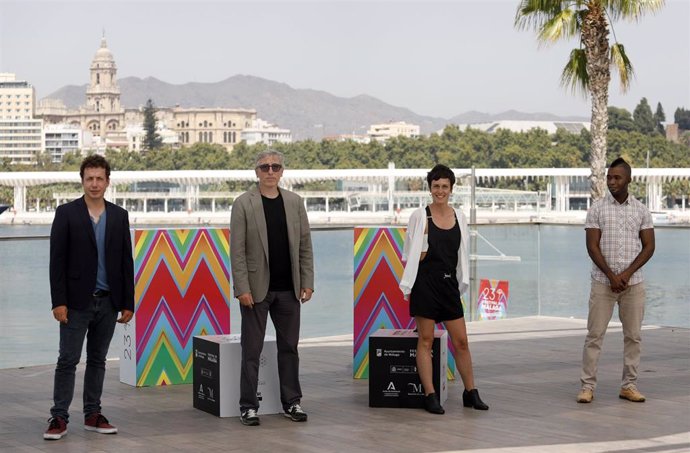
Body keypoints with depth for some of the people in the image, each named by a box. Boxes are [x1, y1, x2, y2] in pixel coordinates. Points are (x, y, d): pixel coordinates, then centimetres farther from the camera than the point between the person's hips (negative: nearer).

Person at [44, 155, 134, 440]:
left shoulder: (119, 216, 7)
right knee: (67, 360, -2)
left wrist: (128, 303, 4)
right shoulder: (66, 213, -3)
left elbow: (126, 262, 8)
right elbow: (57, 260, -6)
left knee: (98, 360, 11)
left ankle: (93, 415, 19)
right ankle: (59, 418, 3)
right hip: (77, 301, -3)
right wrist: (58, 302, -12)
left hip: (108, 301, 3)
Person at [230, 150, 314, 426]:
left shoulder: (294, 202, 6)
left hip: (288, 289, 3)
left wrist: (307, 282, 1)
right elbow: (237, 250, -8)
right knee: (252, 350, 2)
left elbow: (305, 245, 7)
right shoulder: (243, 204, -4)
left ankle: (292, 402, 17)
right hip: (257, 288, -3)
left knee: (289, 347, 9)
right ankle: (248, 406, 7)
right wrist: (242, 288, -14)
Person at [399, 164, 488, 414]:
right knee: (426, 340, 0)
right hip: (426, 282, -4)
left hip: (449, 283, 4)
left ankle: (471, 392, 16)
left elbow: (463, 253, 14)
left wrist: (463, 282, 11)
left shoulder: (459, 217, 8)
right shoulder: (420, 216, -3)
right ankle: (430, 395, 4)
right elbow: (412, 254, 0)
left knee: (461, 341, 5)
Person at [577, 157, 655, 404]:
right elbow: (592, 246, -5)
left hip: (633, 282, 2)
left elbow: (649, 246, 2)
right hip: (603, 282, -2)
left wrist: (627, 274, -11)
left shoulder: (641, 210, 5)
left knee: (633, 335, 4)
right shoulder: (597, 208, 0)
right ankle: (587, 385, 1)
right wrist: (612, 276, -13)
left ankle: (629, 385, 12)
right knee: (595, 334, -2)